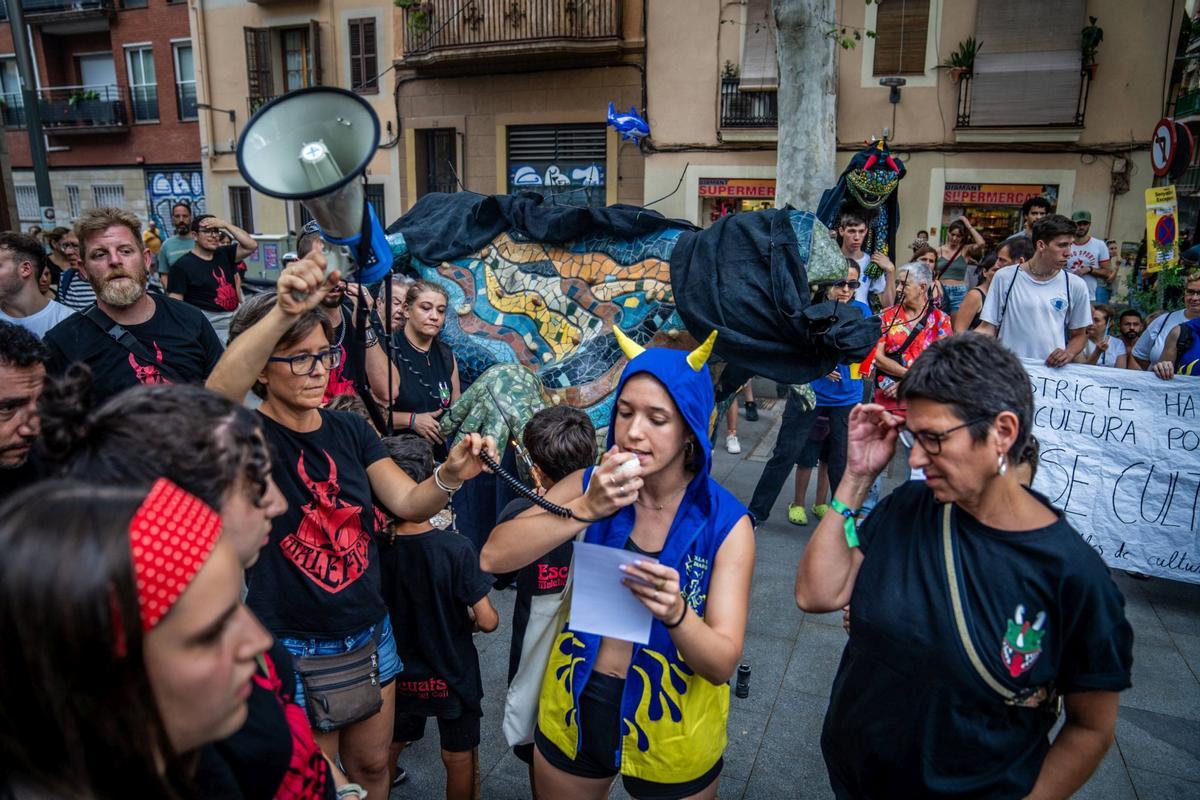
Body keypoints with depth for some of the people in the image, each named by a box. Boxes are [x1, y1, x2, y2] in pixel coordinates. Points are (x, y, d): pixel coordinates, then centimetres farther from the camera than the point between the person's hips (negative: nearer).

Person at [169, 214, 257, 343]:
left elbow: (251, 245, 1)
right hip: (208, 324, -5)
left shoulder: (224, 255, 12)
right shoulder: (182, 265, -4)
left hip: (234, 318, 6)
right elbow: (175, 302, -7)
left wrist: (226, 225, -4)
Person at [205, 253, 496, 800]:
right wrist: (283, 312, -52)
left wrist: (450, 475, -28)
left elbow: (407, 502, -5)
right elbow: (215, 399, -37)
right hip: (293, 652, -4)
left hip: (370, 637, 5)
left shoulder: (350, 430, 1)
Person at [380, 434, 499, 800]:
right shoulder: (456, 548, -27)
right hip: (453, 675, -3)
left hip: (398, 672, 3)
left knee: (388, 750, 27)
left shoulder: (375, 548, -19)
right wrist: (475, 620, -1)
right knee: (459, 759, 19)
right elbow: (487, 621, -22)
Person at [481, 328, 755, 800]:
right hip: (575, 708, 2)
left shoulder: (726, 523, -17)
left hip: (672, 727, -2)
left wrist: (675, 612, -38)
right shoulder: (591, 485, -10)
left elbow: (723, 663, -18)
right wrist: (586, 509, -29)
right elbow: (493, 558, -18)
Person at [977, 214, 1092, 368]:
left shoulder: (1075, 285, 7)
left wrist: (1069, 353, -4)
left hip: (1052, 370, 0)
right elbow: (988, 328, 3)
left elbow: (1079, 334, 16)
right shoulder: (1005, 277, 1)